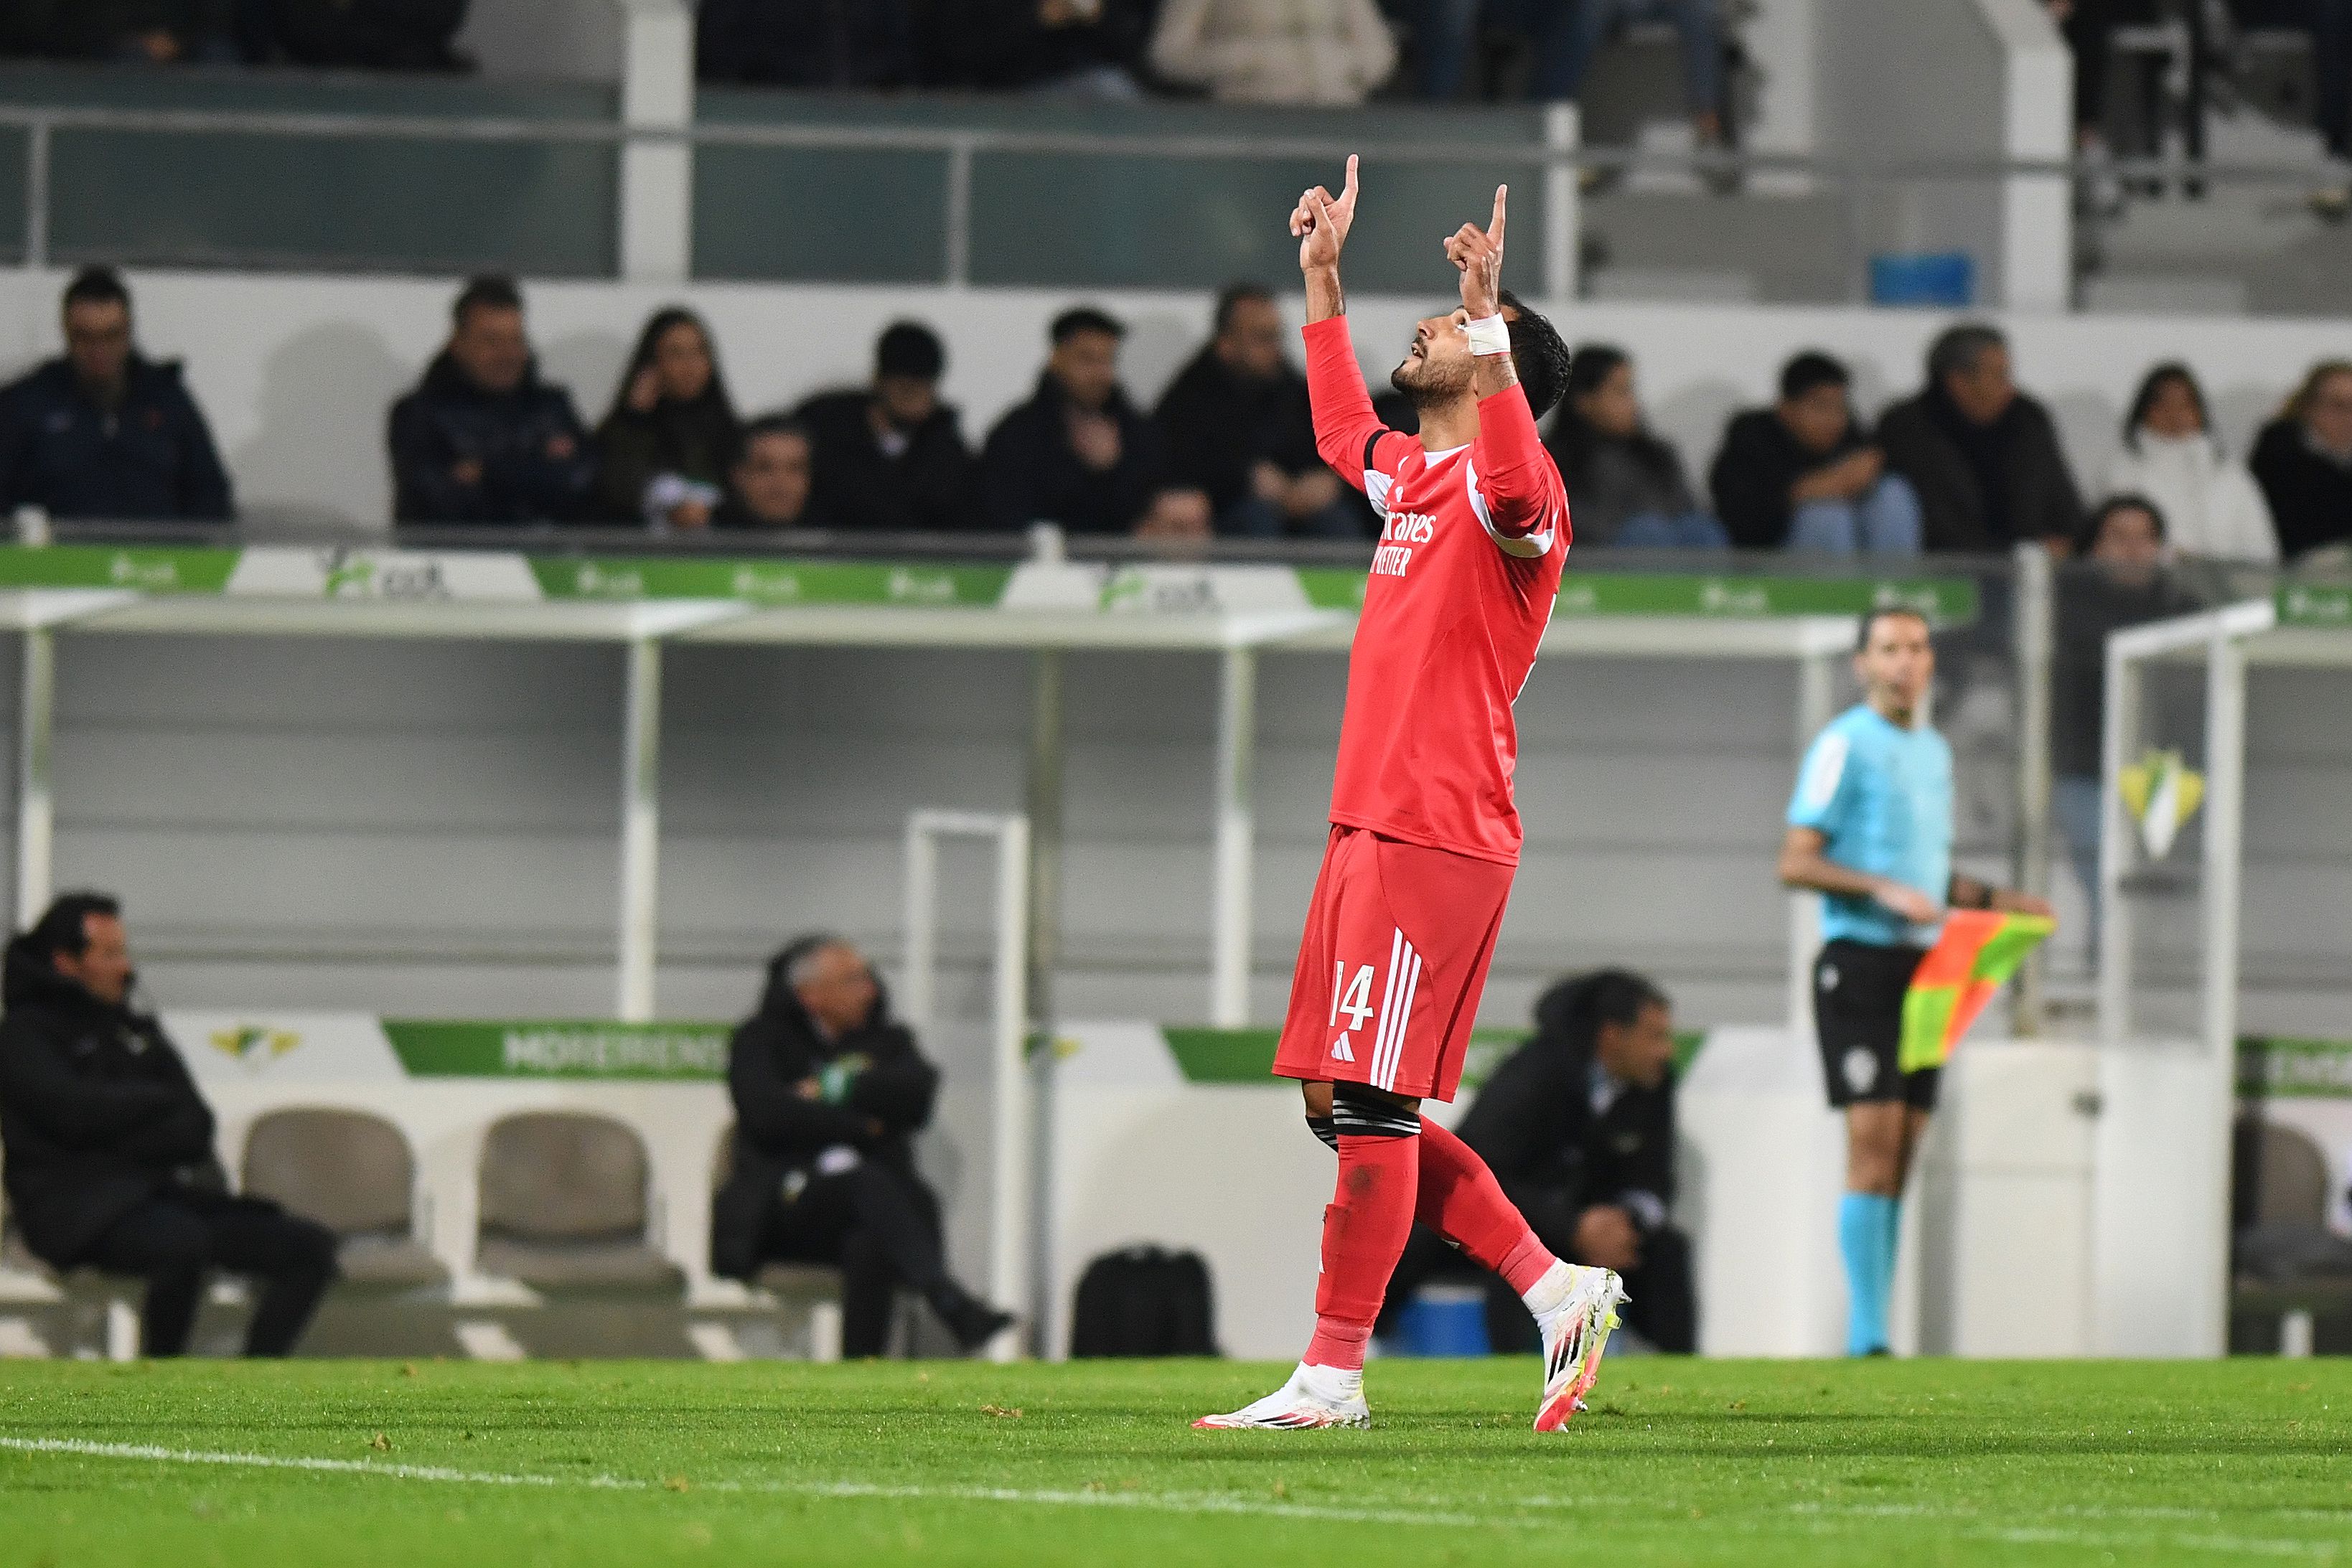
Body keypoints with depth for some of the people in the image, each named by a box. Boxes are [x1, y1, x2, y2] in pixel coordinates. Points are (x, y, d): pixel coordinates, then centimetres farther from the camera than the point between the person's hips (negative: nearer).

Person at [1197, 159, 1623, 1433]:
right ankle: (1557, 1290, 11)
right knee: (1342, 1107, 9)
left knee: (1369, 1105, -9)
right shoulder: (1406, 477, 19)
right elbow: (1339, 424, 42)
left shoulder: (1513, 492, -8)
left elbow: (1516, 489, -34)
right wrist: (1322, 275, 42)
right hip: (1369, 830, 10)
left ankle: (1331, 1376, -5)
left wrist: (1486, 322, -38)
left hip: (1437, 837, -10)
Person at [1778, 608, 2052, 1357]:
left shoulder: (1934, 751, 18)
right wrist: (1886, 891, -22)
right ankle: (1866, 1336, -15)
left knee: (1901, 1153, 5)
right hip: (1860, 957, -8)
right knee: (1874, 1142, -14)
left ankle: (1873, 1331, 8)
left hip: (1922, 964, 8)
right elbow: (1796, 862, -12)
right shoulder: (1846, 745, -7)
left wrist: (1993, 900, 12)